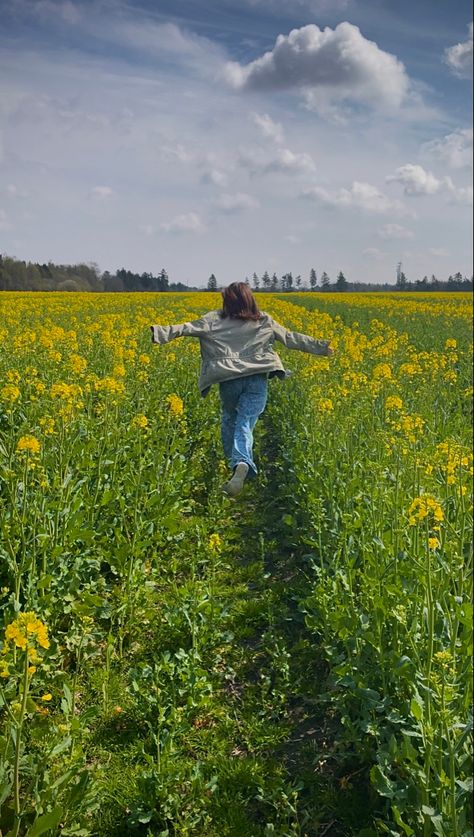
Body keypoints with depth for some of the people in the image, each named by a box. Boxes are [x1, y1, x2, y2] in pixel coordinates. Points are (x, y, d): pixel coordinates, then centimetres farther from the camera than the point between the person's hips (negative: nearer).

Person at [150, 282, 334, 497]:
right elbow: (291, 338, 16)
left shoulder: (215, 320, 7)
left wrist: (163, 332, -7)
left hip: (228, 379, 0)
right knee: (245, 424, -6)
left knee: (229, 420, 22)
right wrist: (320, 347, 23)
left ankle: (234, 463, 31)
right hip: (257, 380, 1)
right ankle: (243, 463, -31)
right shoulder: (265, 322, 13)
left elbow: (189, 328, -5)